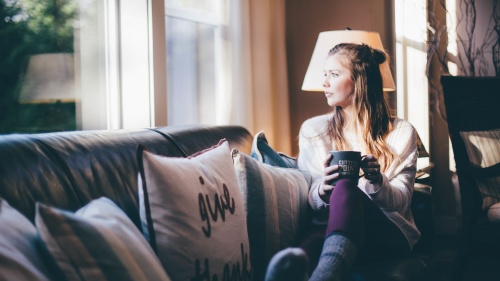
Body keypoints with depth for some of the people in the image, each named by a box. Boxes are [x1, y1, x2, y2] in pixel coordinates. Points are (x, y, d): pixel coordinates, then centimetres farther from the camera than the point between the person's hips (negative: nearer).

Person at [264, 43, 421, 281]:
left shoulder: (401, 133, 10)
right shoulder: (313, 130, 16)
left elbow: (401, 202, 4)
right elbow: (309, 202, 11)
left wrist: (378, 181, -20)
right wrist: (322, 190, -15)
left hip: (390, 234, -2)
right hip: (327, 228, 2)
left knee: (346, 189, -39)